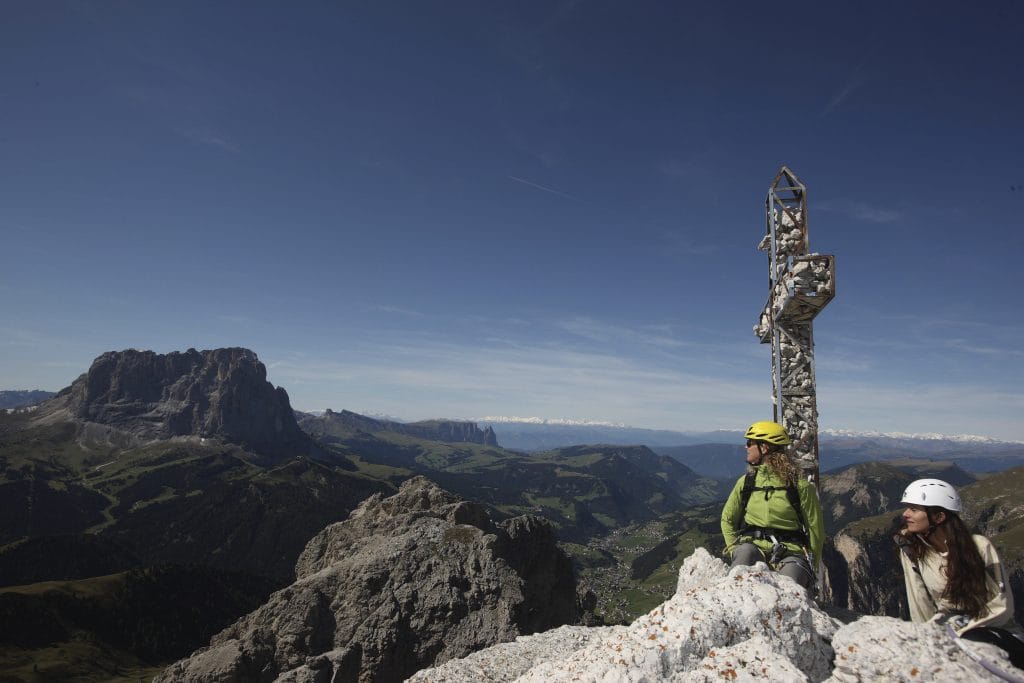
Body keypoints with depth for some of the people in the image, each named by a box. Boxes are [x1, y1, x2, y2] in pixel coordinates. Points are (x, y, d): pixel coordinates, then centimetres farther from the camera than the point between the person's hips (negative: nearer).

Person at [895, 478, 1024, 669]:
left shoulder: (980, 546, -15)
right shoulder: (912, 551, -8)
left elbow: (1002, 607, -10)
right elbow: (921, 607, -3)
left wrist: (951, 626, -16)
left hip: (999, 635, -1)